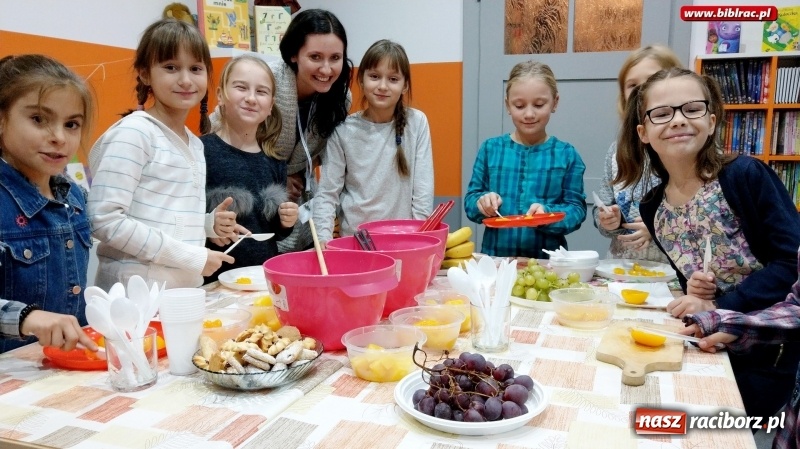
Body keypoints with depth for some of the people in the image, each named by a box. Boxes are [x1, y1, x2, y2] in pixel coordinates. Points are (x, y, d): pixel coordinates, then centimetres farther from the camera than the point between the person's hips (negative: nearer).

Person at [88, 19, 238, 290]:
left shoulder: (196, 145, 11)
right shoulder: (133, 132, -12)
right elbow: (105, 220, -20)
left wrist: (209, 224, 0)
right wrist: (193, 258, -18)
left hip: (187, 290, 7)